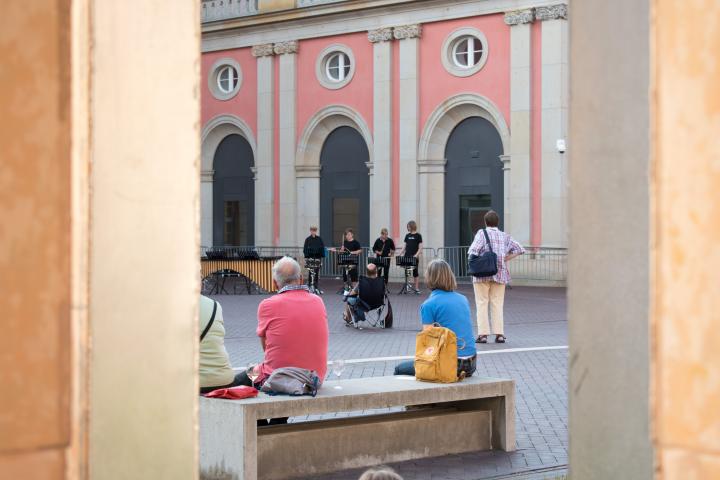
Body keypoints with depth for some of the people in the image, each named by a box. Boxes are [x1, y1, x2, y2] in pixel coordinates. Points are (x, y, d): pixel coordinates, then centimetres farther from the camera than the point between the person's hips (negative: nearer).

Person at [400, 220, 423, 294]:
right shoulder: (407, 236, 12)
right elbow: (405, 246, 15)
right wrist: (401, 254, 3)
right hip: (407, 256, 5)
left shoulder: (418, 236, -3)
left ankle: (417, 289, 2)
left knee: (415, 272, -2)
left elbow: (420, 247, -6)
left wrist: (416, 255, -19)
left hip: (414, 257, -5)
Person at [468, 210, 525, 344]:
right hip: (500, 274, 3)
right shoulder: (505, 236, 9)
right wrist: (505, 259, 6)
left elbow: (473, 251, -16)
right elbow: (519, 249, 6)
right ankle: (499, 334, 4)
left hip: (482, 274, -3)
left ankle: (483, 334, -2)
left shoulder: (482, 233, -4)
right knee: (497, 304, 8)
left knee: (482, 304, 2)